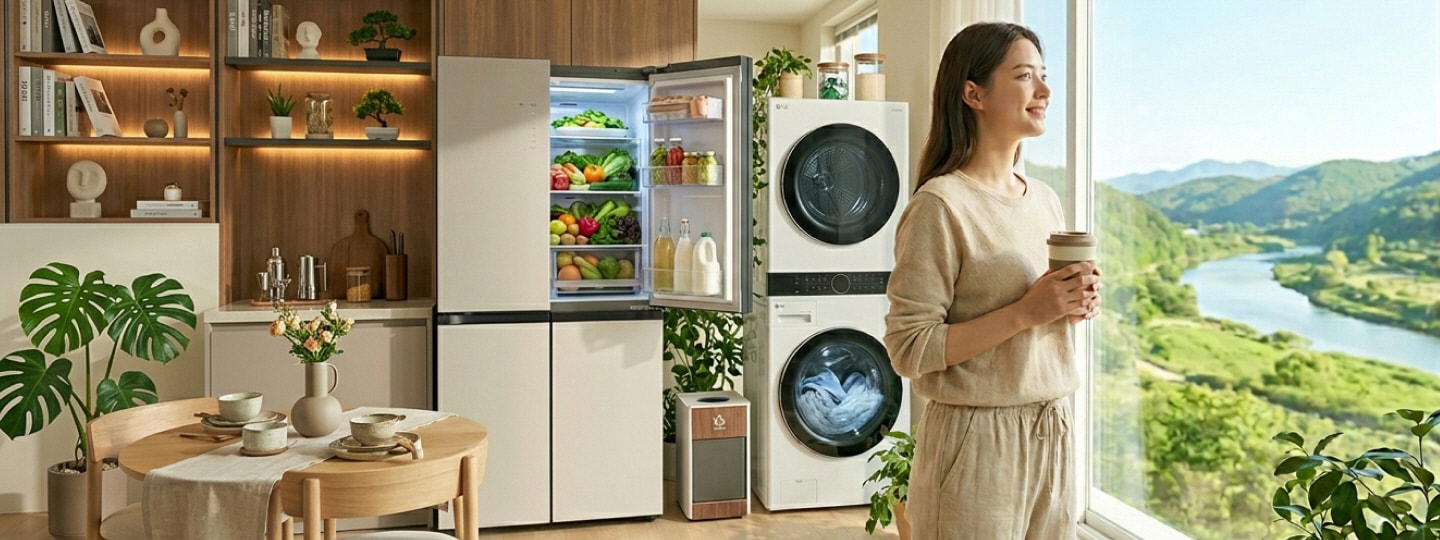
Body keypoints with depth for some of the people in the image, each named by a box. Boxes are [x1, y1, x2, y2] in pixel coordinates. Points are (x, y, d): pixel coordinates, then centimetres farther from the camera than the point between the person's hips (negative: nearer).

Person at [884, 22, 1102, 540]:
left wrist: (1075, 305, -1)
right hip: (977, 437, -7)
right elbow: (909, 349, -18)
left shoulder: (1045, 200, 9)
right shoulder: (940, 205, -15)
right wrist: (1025, 311, -22)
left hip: (1051, 430, 7)